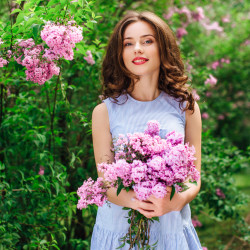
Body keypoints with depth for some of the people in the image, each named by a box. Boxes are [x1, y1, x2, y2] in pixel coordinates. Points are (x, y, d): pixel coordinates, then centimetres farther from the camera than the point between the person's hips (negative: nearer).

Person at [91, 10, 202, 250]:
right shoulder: (105, 111, -3)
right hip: (119, 227, -1)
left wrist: (177, 201, -20)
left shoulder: (185, 107, 1)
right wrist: (132, 200, -25)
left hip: (172, 228, 1)